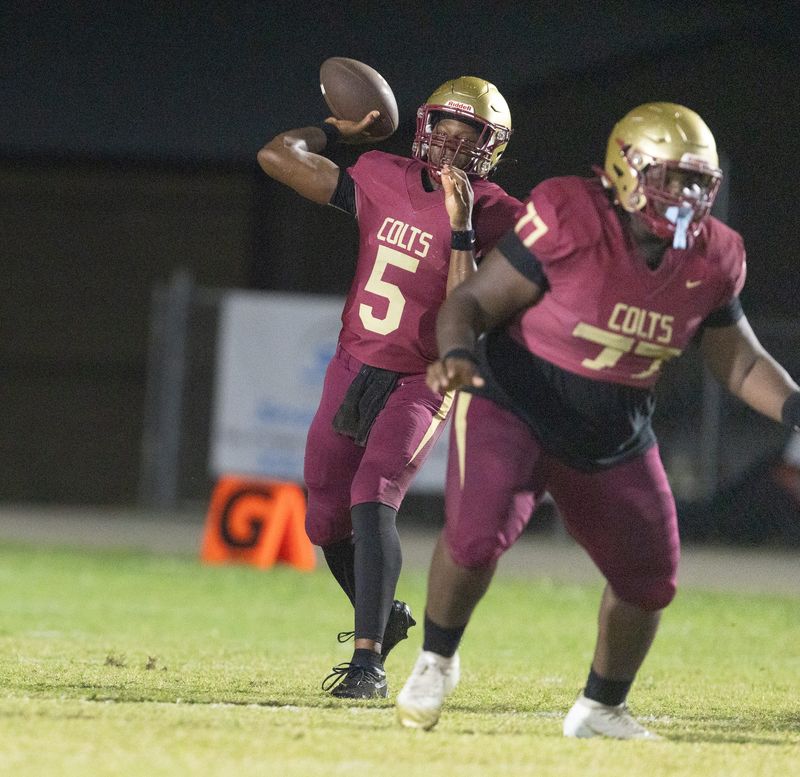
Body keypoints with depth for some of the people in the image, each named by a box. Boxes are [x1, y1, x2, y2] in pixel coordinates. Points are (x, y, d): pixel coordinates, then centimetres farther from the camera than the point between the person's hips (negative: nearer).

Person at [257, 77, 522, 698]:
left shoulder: (492, 217, -11)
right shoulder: (382, 178, 0)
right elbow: (277, 156, 4)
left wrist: (459, 228, -26)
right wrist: (339, 131, 13)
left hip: (419, 383, -5)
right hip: (353, 367, 5)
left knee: (372, 499, -24)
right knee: (326, 521, 10)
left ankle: (368, 661, -24)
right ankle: (384, 617, 37)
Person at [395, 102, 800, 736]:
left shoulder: (710, 260, -4)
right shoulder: (569, 220, -21)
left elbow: (742, 363, 10)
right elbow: (474, 301, -16)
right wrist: (457, 353, -37)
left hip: (615, 440, 6)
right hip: (515, 408, -6)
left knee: (649, 580, 9)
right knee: (477, 533, -27)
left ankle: (601, 708, 34)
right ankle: (437, 662, 2)